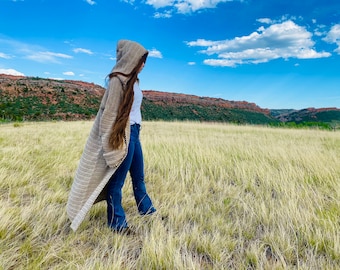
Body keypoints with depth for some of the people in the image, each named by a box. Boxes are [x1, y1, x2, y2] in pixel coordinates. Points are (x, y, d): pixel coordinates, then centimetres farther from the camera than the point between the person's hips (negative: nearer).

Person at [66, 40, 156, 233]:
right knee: (117, 179, 5)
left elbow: (134, 108, 11)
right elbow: (110, 114, -16)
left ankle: (147, 210, 37)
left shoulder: (132, 79, 12)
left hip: (134, 132, 9)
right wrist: (115, 145, -18)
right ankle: (116, 222, 21)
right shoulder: (118, 80, -14)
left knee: (139, 176, 20)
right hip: (124, 135, -9)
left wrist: (136, 131, 10)